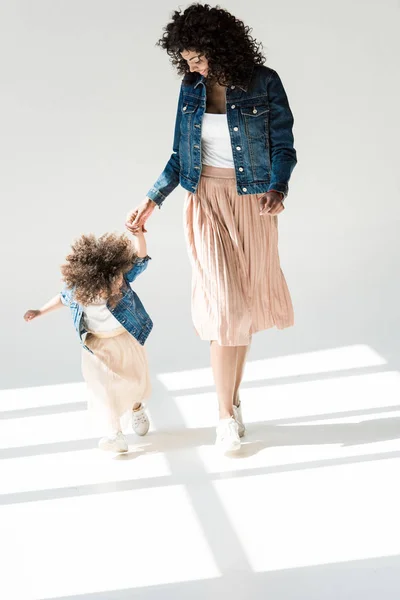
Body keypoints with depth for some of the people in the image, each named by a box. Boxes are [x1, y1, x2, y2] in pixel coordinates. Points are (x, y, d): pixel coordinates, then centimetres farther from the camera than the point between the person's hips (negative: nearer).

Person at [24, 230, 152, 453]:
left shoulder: (122, 279, -29)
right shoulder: (77, 292, -25)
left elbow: (140, 257, -42)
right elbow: (62, 299, -1)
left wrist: (138, 231, -60)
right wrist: (40, 312, 11)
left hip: (127, 340, 1)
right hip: (98, 346, -1)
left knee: (135, 379, 17)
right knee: (104, 386, -10)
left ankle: (137, 409, 50)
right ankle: (116, 434, -4)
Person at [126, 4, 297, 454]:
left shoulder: (264, 83, -5)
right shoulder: (191, 88, 4)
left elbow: (284, 146, -3)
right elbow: (180, 156, 10)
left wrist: (277, 190, -20)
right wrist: (152, 201, 2)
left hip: (253, 203, -1)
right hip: (208, 202, 1)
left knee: (244, 304, 6)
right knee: (224, 305, -8)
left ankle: (233, 398, 20)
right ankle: (227, 414, -1)